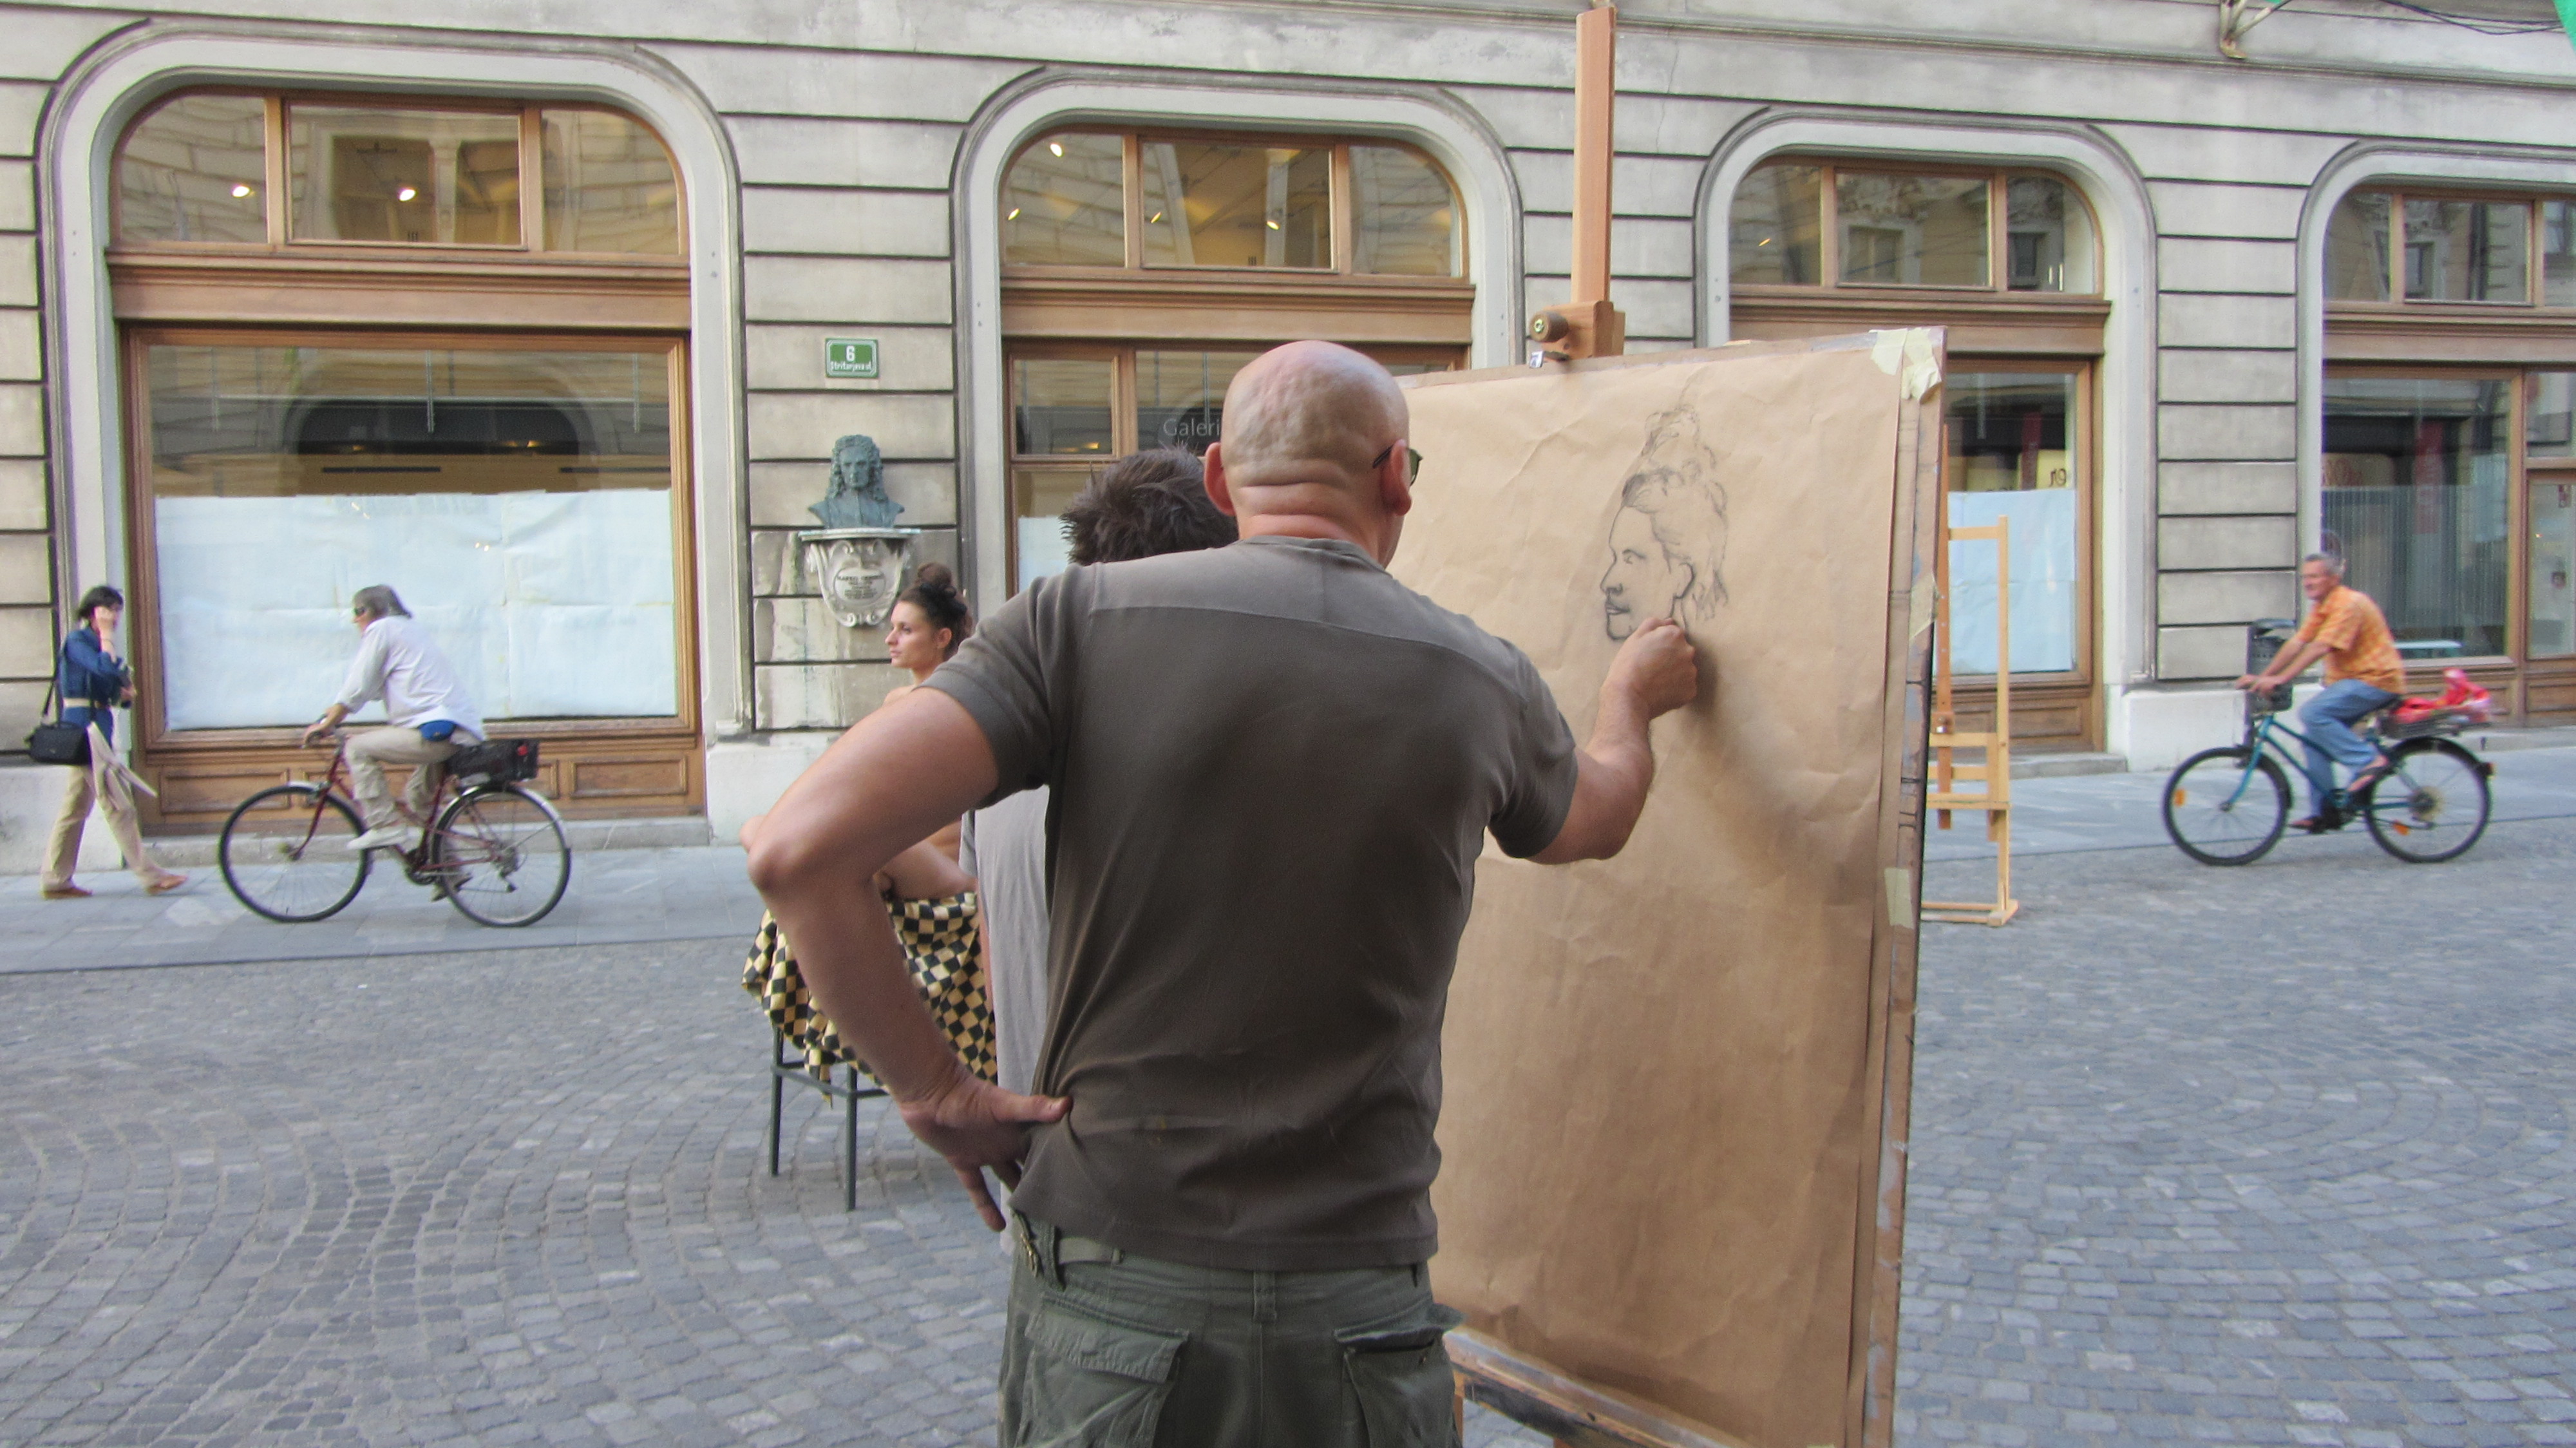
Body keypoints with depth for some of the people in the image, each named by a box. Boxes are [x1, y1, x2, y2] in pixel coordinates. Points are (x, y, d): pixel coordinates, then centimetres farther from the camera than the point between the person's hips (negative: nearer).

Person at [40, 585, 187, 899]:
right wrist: (106, 635, -15)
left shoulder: (95, 643, 19)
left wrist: (124, 693, -1)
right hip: (85, 724, -10)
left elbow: (108, 686, 20)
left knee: (76, 806, 10)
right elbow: (106, 669, -26)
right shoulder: (77, 640, -8)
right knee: (117, 802, -10)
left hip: (99, 723, 10)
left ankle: (55, 881, 13)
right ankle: (150, 876, -10)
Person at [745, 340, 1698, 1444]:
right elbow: (1596, 820, 23)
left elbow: (797, 851, -16)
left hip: (1097, 1306, -1)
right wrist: (1631, 698, 45)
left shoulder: (1082, 618, -8)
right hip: (1348, 1321, 1)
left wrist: (934, 1092, -3)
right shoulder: (1486, 683, -1)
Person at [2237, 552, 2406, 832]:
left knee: (2312, 713, -24)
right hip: (2353, 680, 10)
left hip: (2376, 681, -10)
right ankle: (2324, 812, 6)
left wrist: (2280, 679, -32)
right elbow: (2297, 644, 7)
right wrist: (2262, 677, -2)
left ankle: (2368, 760, -16)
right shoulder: (2322, 607, 12)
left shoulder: (2349, 604, -17)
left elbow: (2319, 647, -27)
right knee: (2314, 737, 3)